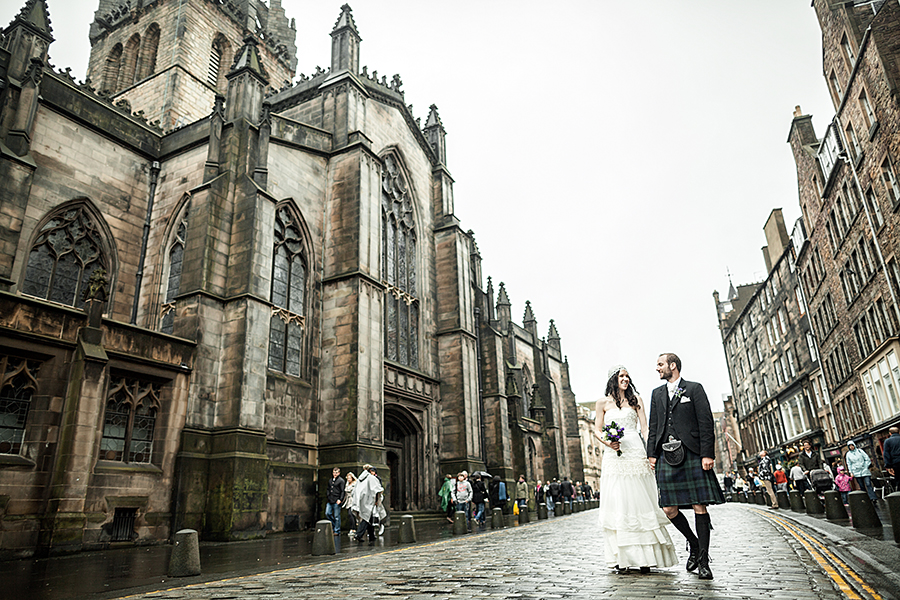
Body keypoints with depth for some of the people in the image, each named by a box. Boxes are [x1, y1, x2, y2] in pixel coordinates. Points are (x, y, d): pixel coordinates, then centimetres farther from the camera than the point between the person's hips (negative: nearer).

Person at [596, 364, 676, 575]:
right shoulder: (603, 402, 10)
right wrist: (607, 442, -11)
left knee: (640, 502, -1)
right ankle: (622, 558, 3)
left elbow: (644, 428, 5)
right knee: (617, 505, -2)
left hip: (635, 454, 0)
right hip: (614, 457, 0)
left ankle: (644, 557, 5)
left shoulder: (635, 400, 12)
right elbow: (597, 430, 10)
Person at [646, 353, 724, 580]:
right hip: (666, 456, 4)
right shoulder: (657, 393, 18)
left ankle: (703, 560, 6)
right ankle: (694, 544, 24)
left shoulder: (695, 389, 4)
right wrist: (652, 454, 8)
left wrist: (707, 454, -10)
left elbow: (706, 424, -2)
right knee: (668, 509, 0)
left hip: (691, 454, -4)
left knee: (699, 506, -4)